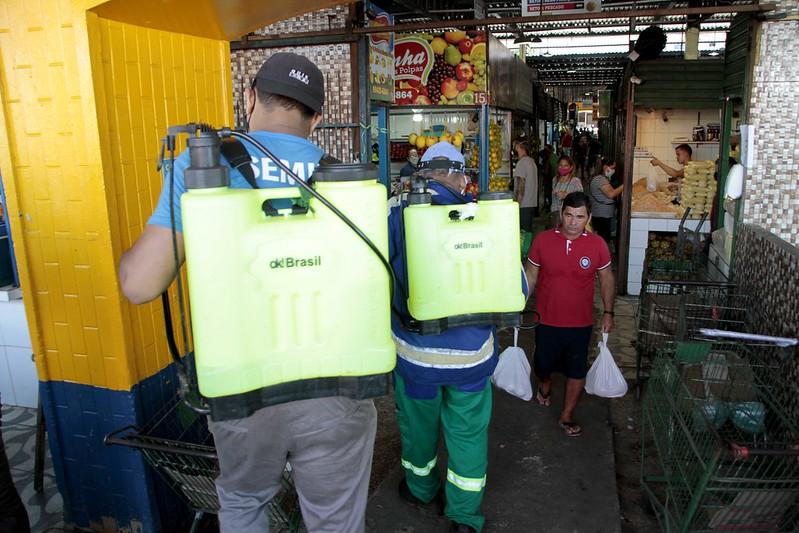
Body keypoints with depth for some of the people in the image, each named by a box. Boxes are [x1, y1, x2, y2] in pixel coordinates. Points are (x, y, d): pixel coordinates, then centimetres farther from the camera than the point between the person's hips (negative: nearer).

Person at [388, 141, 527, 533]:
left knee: (418, 424, 23)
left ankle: (421, 489, 47)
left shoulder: (397, 216, -12)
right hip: (472, 351, 1)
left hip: (414, 349, 0)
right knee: (468, 431, 19)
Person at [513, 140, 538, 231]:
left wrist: (517, 204, -17)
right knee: (528, 231, 14)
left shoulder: (521, 163, -14)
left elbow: (521, 185, -18)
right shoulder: (532, 161, 14)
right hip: (532, 203, 9)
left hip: (523, 205, -9)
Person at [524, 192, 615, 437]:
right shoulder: (542, 240, -10)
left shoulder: (597, 244, -9)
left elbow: (606, 278, 4)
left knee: (577, 371, 10)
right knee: (543, 364, 18)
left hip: (580, 324, 0)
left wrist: (608, 312, 0)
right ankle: (545, 385, 53)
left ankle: (567, 415, 30)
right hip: (547, 321, 0)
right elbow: (530, 276, 0)